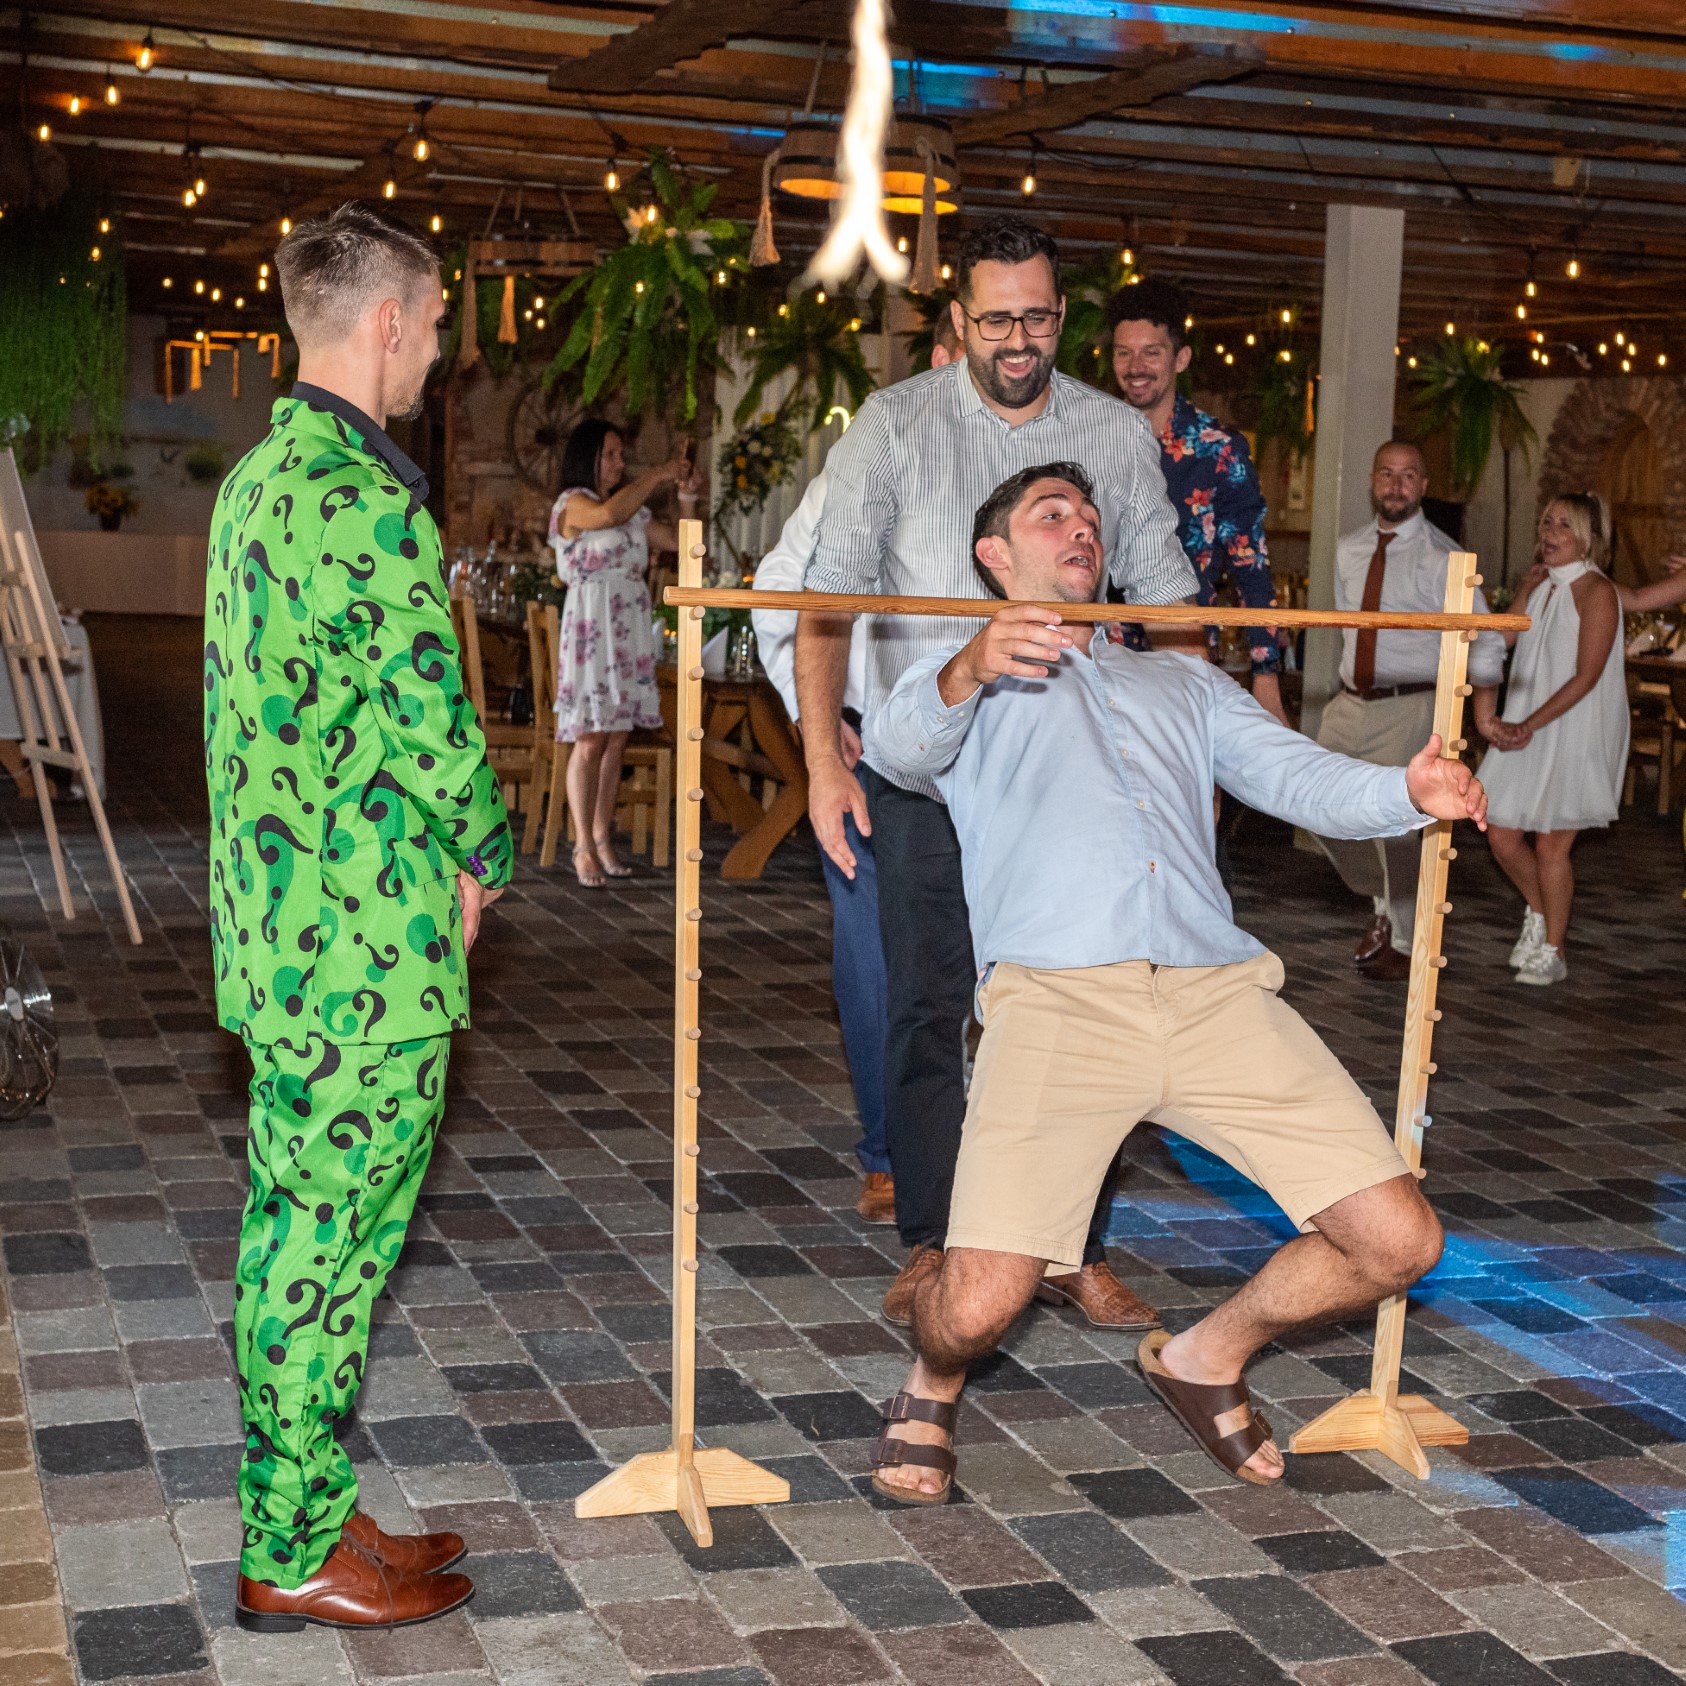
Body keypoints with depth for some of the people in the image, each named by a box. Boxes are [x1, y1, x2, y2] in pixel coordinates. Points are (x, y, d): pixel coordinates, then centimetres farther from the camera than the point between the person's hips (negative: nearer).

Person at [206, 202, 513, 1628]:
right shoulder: (367, 497, -19)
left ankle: (297, 1512, 27)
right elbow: (431, 716, -19)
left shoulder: (257, 478, 13)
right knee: (333, 1246, 0)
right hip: (372, 942, -10)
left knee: (291, 1227, 16)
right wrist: (480, 860, 0)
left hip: (276, 926, 10)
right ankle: (296, 1557, 12)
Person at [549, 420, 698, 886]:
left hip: (630, 632, 7)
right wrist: (657, 476, -16)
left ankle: (603, 840, 11)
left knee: (616, 738, 6)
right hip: (591, 628, -7)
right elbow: (608, 514, -26)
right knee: (591, 739, -8)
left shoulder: (634, 510, 18)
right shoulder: (572, 503, -4)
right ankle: (584, 848, -5)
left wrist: (686, 496, 4)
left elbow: (680, 542, 18)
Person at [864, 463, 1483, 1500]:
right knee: (980, 1303, -21)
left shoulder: (1183, 681, 34)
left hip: (1218, 989, 4)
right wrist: (969, 674, -26)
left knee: (1398, 1242, -6)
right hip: (1058, 995, -4)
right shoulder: (972, 678, 23)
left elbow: (1296, 776, 19)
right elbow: (907, 742, -2)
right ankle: (934, 1389, 17)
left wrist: (1411, 793, -3)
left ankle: (1208, 1357, 21)